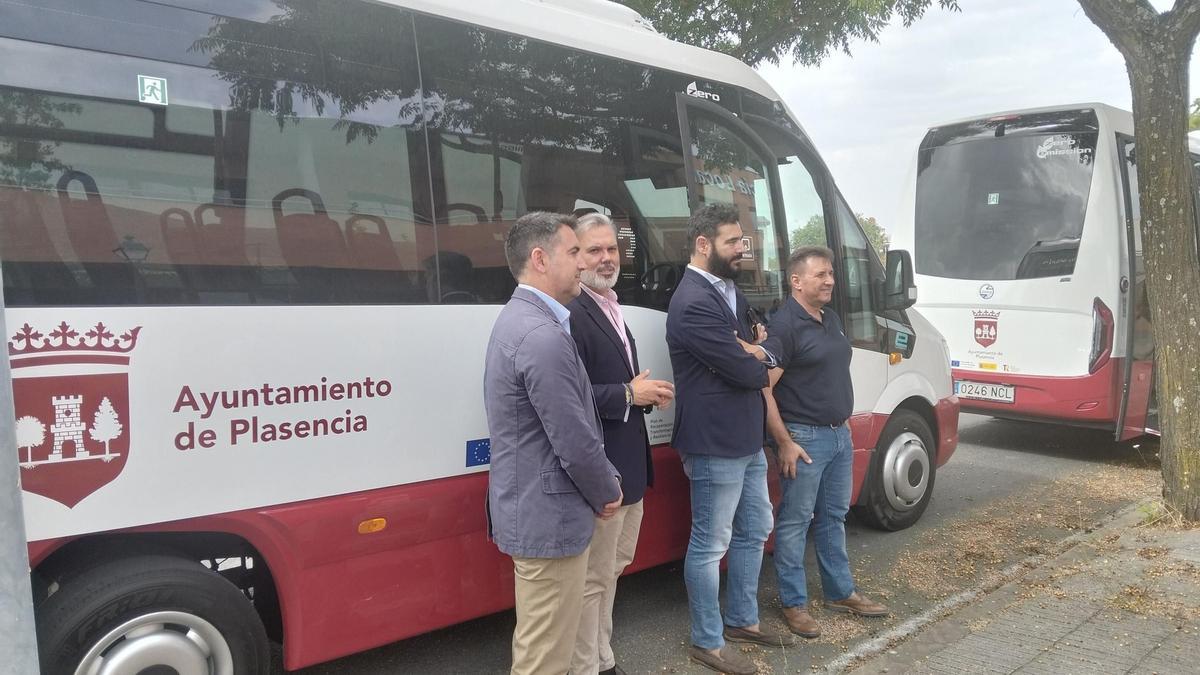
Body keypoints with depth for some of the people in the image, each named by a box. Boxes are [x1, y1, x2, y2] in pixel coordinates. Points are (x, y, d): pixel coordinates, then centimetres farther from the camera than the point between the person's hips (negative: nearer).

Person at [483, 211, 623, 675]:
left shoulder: (518, 319, 10)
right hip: (550, 519, -10)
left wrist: (604, 484, 8)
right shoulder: (544, 336, -25)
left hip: (530, 510, 10)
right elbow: (576, 443, -23)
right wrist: (607, 493, -4)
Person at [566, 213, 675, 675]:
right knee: (593, 576, 1)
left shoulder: (611, 310, 14)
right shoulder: (571, 314, -18)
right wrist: (629, 394, -19)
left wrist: (646, 393, 3)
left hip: (628, 466, 10)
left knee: (612, 567, 21)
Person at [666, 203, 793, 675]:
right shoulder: (694, 303, -21)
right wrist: (759, 362, 1)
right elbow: (745, 372, -22)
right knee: (711, 544, 4)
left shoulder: (730, 291, 11)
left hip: (746, 440, 10)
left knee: (754, 531, 21)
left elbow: (759, 354, 13)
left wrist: (751, 351, -11)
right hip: (715, 446, -10)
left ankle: (743, 621, 38)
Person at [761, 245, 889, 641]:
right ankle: (794, 604, 14)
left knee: (833, 516, 18)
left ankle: (840, 593, 31)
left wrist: (843, 426, 17)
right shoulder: (785, 325, -16)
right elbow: (763, 389, -19)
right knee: (795, 522, 3)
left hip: (840, 433, 9)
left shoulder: (831, 320, 11)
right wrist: (785, 442, -19)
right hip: (804, 437, -8)